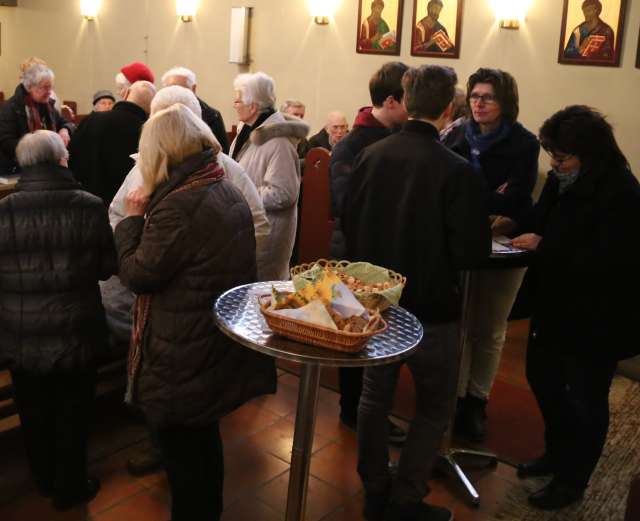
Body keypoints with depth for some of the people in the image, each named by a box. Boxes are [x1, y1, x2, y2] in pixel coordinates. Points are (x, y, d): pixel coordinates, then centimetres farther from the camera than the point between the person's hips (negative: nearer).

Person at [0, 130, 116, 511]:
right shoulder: (89, 207, -15)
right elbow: (108, 266, -4)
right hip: (75, 332, -1)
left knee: (35, 414, 22)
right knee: (73, 415, 18)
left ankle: (45, 481, 43)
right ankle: (70, 489, 34)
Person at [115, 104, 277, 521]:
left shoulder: (178, 205, -24)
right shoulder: (229, 192, 4)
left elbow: (137, 274, -16)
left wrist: (134, 218, -4)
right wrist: (148, 216, 9)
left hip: (184, 354, -9)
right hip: (220, 345, 9)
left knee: (182, 450, 10)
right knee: (204, 437, 25)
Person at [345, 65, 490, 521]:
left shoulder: (371, 155, -6)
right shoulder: (456, 170, -21)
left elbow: (350, 223, 4)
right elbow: (473, 253, -18)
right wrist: (444, 251, 4)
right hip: (431, 307, -5)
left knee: (376, 395, 19)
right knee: (435, 408, 14)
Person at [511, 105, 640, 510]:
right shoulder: (563, 180, 0)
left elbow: (603, 263, -30)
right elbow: (541, 218, 13)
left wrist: (542, 248, -26)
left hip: (597, 318, -8)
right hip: (555, 304, 8)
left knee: (585, 398, 8)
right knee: (542, 378, 20)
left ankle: (573, 481, 29)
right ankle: (557, 453, 44)